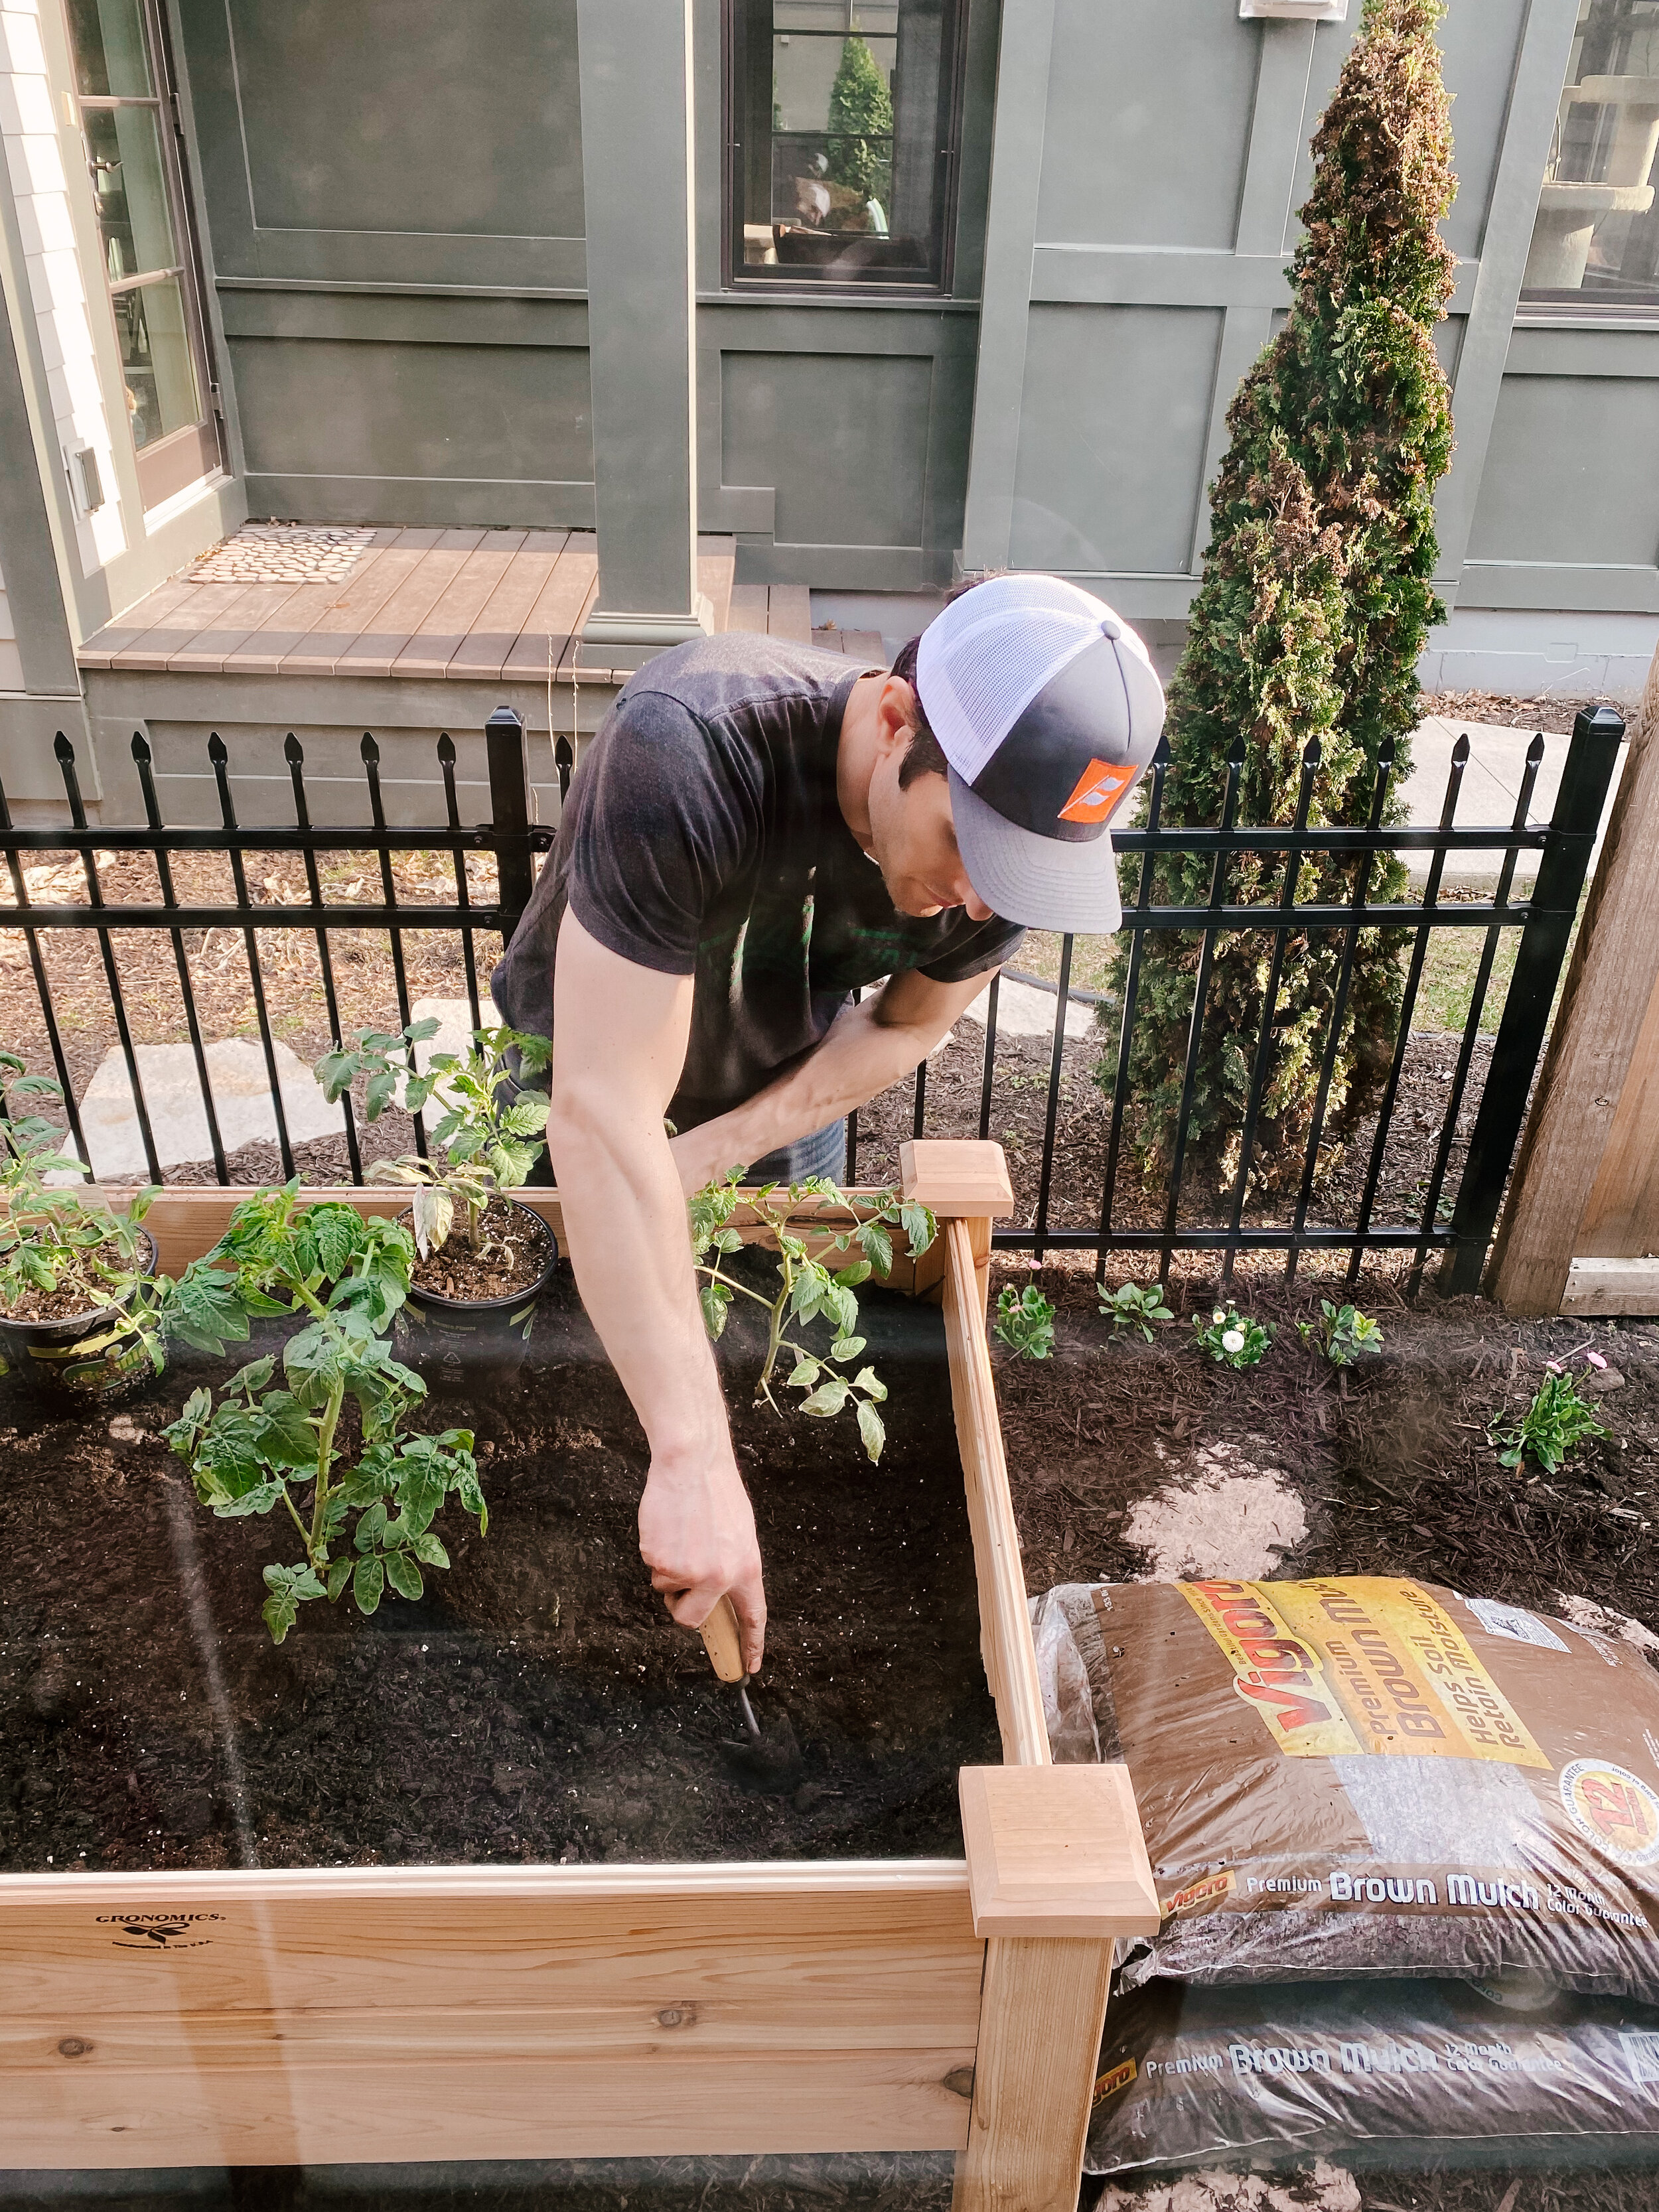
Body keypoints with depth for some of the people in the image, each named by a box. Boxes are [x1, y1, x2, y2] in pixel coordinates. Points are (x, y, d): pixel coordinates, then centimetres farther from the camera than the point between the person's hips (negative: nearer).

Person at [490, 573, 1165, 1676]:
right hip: (583, 1063, -2)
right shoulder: (688, 753, -45)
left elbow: (907, 1026, -9)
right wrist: (693, 1455, -50)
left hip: (786, 1084, 3)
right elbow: (604, 1117, -47)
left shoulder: (1015, 830, -29)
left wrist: (710, 1152, -21)